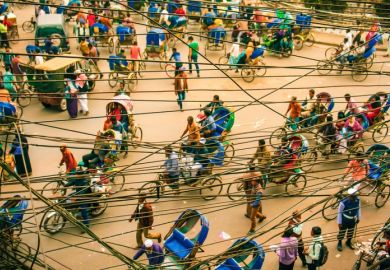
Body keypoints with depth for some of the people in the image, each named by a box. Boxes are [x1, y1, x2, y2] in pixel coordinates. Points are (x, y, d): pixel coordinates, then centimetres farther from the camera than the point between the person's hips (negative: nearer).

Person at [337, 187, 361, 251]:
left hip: (353, 220, 5)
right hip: (344, 221, -4)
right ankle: (339, 243, 39)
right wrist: (339, 222, -13)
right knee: (342, 232, 14)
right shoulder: (343, 203, -32)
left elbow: (358, 209, 2)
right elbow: (339, 212, -19)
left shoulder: (357, 200, -17)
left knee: (351, 232, 24)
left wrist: (358, 218, 12)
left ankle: (349, 242, 49)